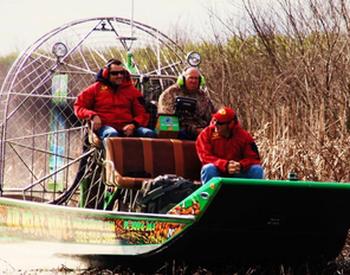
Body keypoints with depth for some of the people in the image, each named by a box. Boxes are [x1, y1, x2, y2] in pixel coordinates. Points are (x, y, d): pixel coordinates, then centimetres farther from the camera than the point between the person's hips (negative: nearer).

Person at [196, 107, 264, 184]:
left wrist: (241, 165, -28)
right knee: (209, 169, -34)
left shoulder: (244, 136, -4)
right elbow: (205, 157, -15)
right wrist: (225, 165, -30)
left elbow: (254, 158, -5)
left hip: (237, 174, 2)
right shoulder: (206, 134, -7)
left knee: (257, 170, -21)